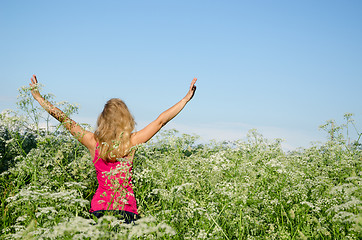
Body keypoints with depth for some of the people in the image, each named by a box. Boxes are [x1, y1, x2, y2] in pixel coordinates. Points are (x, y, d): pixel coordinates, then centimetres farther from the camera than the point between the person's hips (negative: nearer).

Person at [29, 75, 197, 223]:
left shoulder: (93, 142, -1)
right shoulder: (131, 142, -5)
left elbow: (64, 119, 6)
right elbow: (161, 120, 1)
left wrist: (38, 97, 16)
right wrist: (186, 98, 9)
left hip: (99, 208, 2)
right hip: (126, 209, -2)